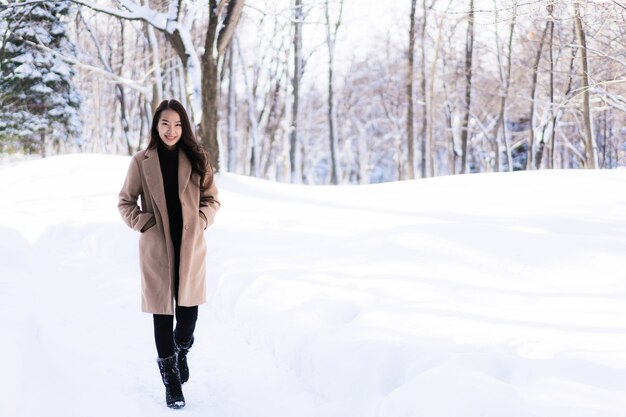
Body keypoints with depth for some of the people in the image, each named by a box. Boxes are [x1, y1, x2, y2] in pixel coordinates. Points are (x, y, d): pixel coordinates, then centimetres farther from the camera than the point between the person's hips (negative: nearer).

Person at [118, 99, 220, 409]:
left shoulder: (196, 160, 4)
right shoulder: (142, 161, -2)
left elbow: (212, 199, 11)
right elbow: (125, 202, 5)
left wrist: (200, 221, -4)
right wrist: (143, 224, -7)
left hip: (191, 246, 2)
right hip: (157, 247, -2)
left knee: (188, 310, 5)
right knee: (162, 312, 2)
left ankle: (181, 352, 39)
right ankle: (171, 379, 16)